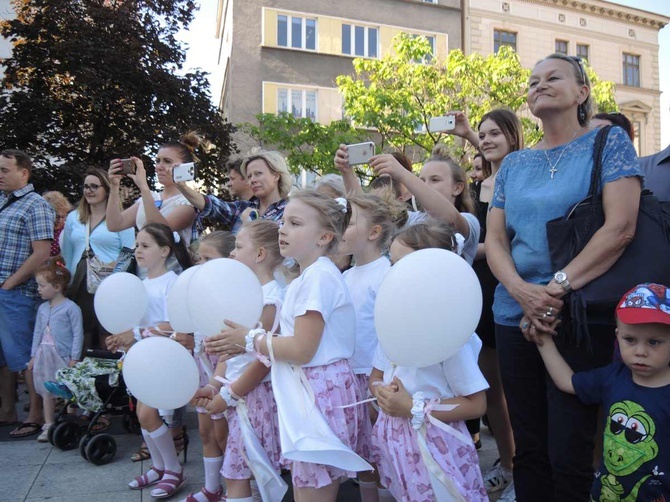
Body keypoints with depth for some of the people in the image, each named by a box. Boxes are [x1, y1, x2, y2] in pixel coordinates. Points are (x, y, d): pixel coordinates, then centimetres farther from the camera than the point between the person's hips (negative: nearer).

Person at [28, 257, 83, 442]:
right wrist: (34, 356, 13)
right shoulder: (42, 308, 9)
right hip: (44, 355, 6)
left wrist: (74, 359, -14)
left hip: (63, 355, -6)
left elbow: (78, 335, -11)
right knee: (47, 392, 11)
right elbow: (37, 333, 15)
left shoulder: (71, 308, -11)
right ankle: (48, 426, 21)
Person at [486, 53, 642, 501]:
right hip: (515, 316, 5)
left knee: (569, 455, 0)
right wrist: (522, 291, -11)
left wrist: (558, 288, -18)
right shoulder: (513, 164, 14)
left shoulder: (608, 141, 1)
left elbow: (620, 228, -11)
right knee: (528, 449, 11)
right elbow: (494, 239, 7)